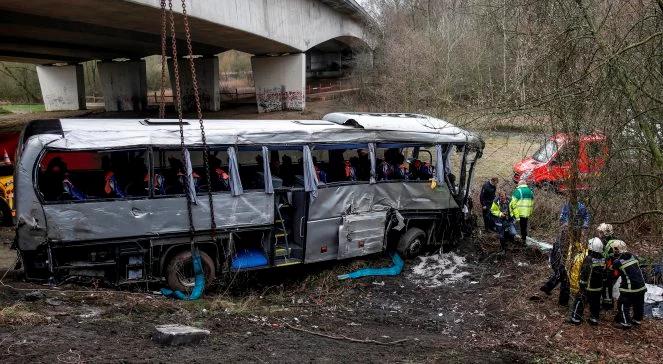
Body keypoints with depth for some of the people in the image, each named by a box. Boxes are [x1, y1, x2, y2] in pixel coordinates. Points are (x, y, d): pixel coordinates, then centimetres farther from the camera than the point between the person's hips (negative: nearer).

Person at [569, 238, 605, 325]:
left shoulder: (589, 259, -22)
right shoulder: (603, 260, -2)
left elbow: (584, 274, -21)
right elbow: (604, 274, 7)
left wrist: (582, 285, -12)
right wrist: (602, 284, 19)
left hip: (588, 287, -6)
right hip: (599, 288, 6)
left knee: (579, 301, 6)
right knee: (595, 303, 17)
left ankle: (576, 318, 10)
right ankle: (594, 319, 25)